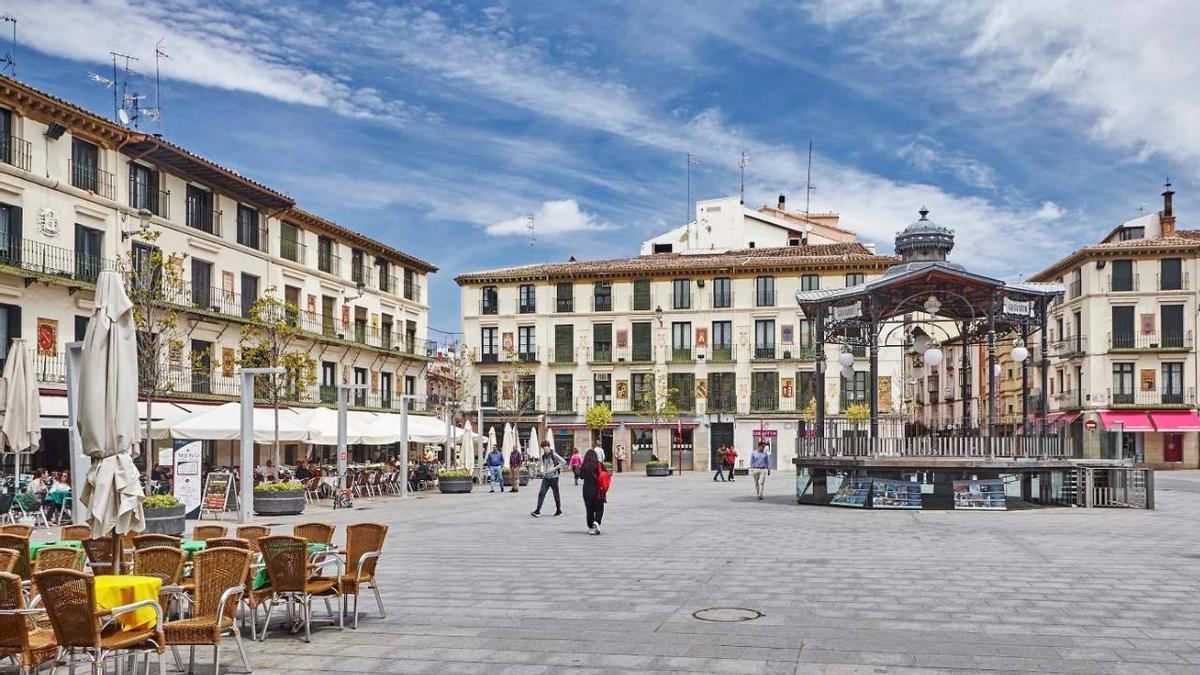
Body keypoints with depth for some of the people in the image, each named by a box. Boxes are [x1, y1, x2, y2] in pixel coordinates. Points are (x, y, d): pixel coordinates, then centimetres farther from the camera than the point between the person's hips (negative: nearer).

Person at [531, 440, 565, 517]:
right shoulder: (543, 456, 9)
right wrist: (542, 471, 9)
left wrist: (555, 468, -18)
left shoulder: (554, 455, -11)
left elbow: (564, 462, -14)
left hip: (553, 477, -5)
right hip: (546, 477, 5)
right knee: (541, 493, -7)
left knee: (556, 494, 6)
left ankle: (559, 510, 20)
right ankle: (537, 511, -10)